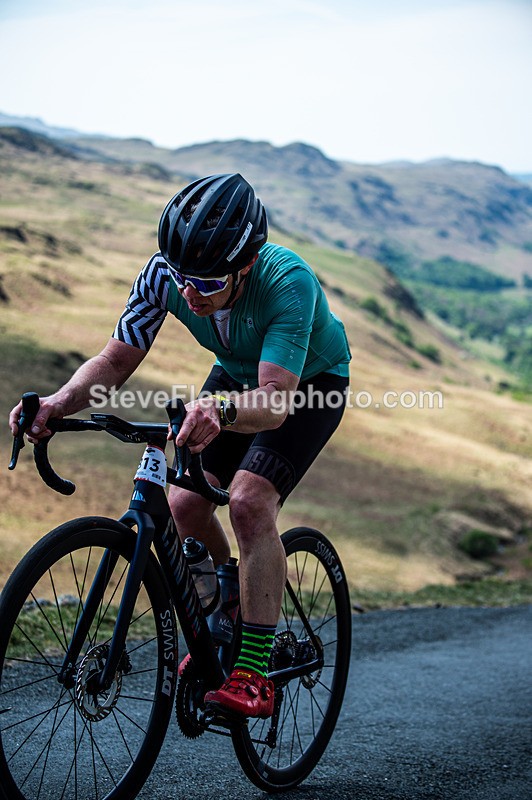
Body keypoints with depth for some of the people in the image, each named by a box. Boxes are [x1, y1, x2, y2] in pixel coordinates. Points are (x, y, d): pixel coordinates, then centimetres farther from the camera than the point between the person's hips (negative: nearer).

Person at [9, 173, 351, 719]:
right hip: (236, 375, 5)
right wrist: (61, 402, -40)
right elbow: (116, 360, -21)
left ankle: (254, 672, -18)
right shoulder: (164, 274, -26)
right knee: (184, 503, -9)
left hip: (312, 382, -5)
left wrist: (221, 409, -68)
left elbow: (276, 401, -47)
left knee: (249, 500, -25)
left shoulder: (288, 281, -40)